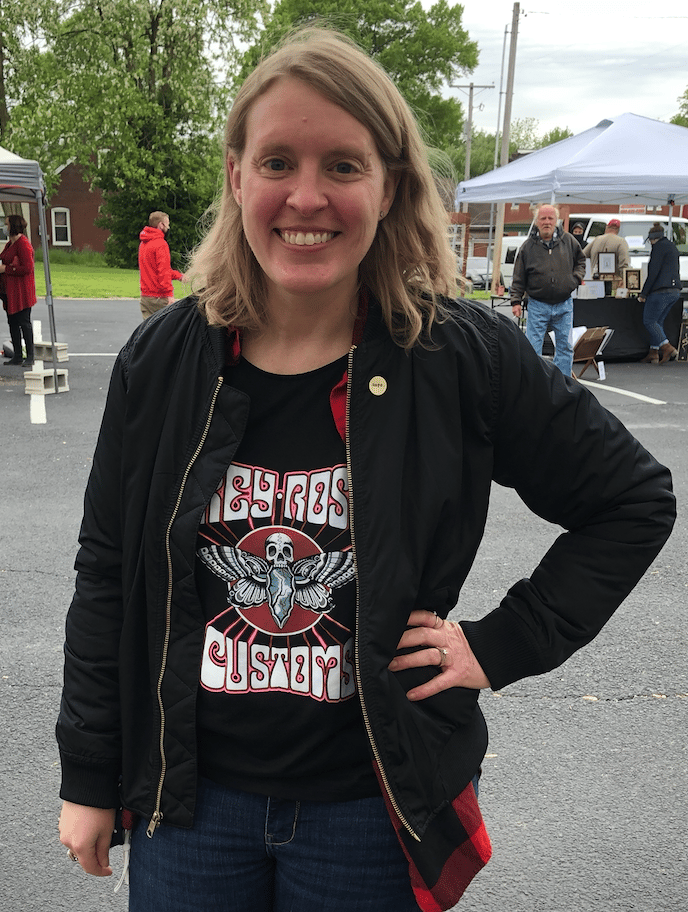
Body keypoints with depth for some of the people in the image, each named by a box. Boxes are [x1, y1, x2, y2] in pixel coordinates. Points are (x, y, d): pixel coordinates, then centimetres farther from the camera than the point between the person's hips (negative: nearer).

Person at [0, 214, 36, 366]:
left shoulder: (23, 244, -14)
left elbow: (27, 268, -21)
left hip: (21, 290, -10)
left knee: (24, 322, -5)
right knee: (12, 322, 10)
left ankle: (30, 357, 2)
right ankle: (17, 356, 17)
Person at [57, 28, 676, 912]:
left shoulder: (467, 357, -13)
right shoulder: (162, 360, -7)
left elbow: (634, 499, -2)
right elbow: (106, 574, 1)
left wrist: (502, 645, -9)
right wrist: (88, 777, 5)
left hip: (376, 810, -1)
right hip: (189, 798, 2)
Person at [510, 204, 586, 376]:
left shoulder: (568, 241, 4)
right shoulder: (528, 246, 0)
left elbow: (580, 260, 21)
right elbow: (519, 278, 3)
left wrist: (576, 278, 4)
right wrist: (516, 301, -3)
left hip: (564, 305, 2)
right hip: (538, 306, -2)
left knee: (565, 347, 6)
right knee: (532, 348, -2)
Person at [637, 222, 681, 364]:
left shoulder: (659, 246, -7)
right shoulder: (672, 246, 21)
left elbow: (653, 272, -14)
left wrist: (643, 294, -12)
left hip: (661, 291, -9)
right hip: (675, 290, 9)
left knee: (649, 321, -3)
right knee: (657, 322, 12)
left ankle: (668, 348, -11)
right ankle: (653, 353, 10)